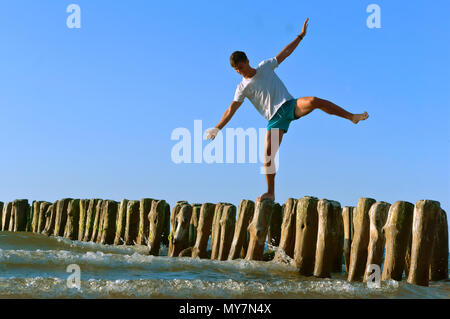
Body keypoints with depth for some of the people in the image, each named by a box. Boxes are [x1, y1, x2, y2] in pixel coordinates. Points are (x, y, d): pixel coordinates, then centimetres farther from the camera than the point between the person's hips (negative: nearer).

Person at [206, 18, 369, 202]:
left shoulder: (265, 67, 11)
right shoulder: (243, 88, 7)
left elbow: (285, 53, 17)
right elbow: (231, 109, 2)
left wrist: (301, 36, 14)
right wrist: (217, 128, -7)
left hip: (290, 105, 0)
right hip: (275, 119, 0)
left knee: (314, 101, -30)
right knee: (268, 153, -12)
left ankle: (352, 117, -19)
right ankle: (270, 193, -1)